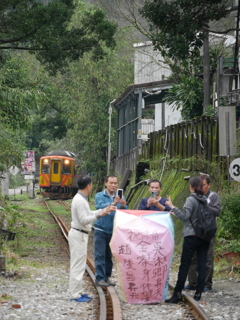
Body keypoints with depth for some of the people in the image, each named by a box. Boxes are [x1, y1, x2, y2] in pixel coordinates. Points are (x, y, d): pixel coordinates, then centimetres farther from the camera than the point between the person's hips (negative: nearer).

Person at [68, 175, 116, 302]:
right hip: (78, 234, -11)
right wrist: (99, 215, -25)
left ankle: (78, 291, 22)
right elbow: (84, 220, -24)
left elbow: (88, 214, 20)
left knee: (79, 264, 15)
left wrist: (104, 210, 17)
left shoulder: (81, 199, 12)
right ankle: (75, 294, -2)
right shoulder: (80, 201, -20)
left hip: (80, 234, 11)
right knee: (77, 265, -6)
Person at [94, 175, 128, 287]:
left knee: (109, 255, 8)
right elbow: (100, 206, -23)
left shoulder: (120, 198, 7)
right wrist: (113, 204, -39)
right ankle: (99, 278, -6)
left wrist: (123, 206, -28)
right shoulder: (99, 196, -2)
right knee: (100, 255, -7)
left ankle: (106, 277, 16)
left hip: (113, 230, 4)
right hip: (101, 230, -4)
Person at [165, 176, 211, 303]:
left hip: (192, 236, -5)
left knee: (184, 265, -4)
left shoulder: (191, 200, -10)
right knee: (202, 264, 5)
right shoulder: (206, 200, 7)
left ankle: (177, 294, -5)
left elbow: (185, 216, -16)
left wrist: (172, 207, -15)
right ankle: (198, 293, 4)